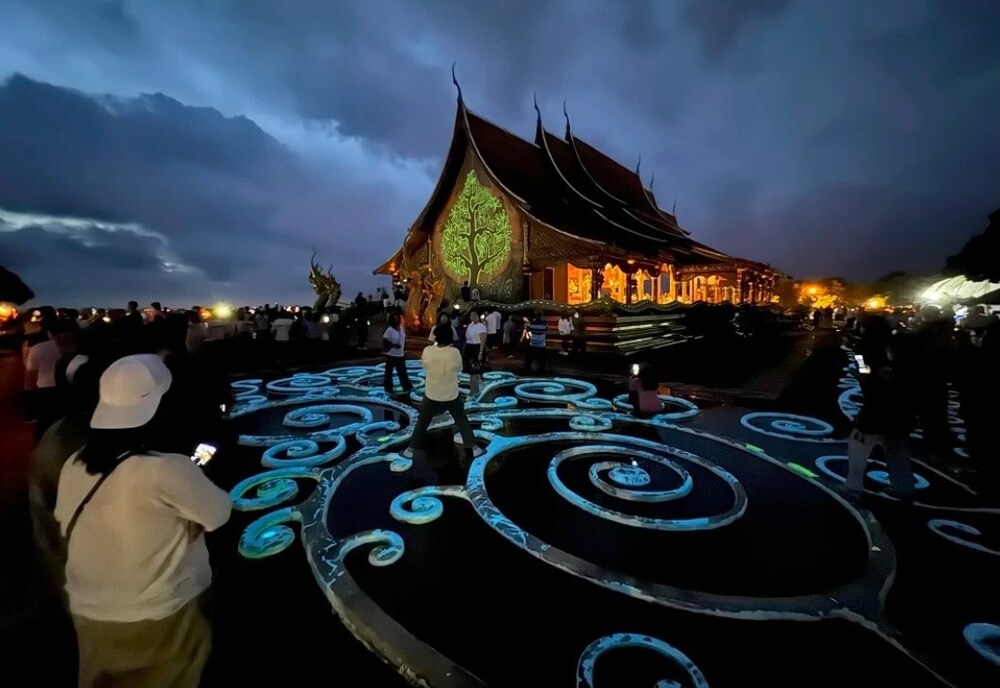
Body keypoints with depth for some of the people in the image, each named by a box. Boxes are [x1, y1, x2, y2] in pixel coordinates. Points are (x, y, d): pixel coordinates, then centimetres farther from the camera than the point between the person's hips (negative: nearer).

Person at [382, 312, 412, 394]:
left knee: (402, 372, 12)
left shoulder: (402, 328, 4)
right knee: (389, 372, 9)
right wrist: (393, 345, -26)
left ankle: (407, 388, 21)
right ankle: (388, 389, 20)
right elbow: (384, 341, -16)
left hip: (400, 355, 5)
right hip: (391, 355, -5)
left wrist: (404, 351, 8)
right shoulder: (389, 330, -15)